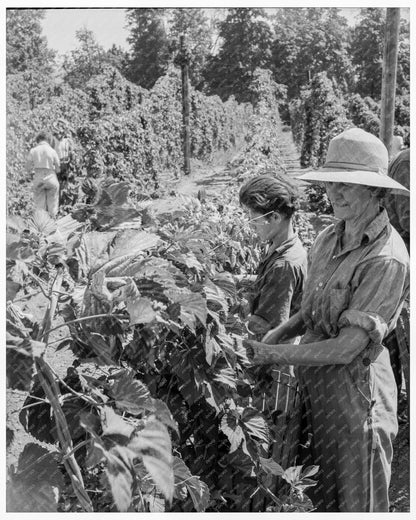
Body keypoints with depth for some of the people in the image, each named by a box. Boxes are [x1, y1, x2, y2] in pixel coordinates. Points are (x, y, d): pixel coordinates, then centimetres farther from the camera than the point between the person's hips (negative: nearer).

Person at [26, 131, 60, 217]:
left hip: (38, 178, 1)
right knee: (52, 205, 9)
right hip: (51, 178, -1)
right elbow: (57, 169, 0)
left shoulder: (33, 151, -2)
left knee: (39, 205, 9)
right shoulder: (52, 151, -6)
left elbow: (28, 168, 0)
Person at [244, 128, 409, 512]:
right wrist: (271, 337, -4)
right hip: (312, 381, 7)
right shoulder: (328, 238, 2)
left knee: (354, 504, 15)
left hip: (354, 390, -7)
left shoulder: (386, 259, -22)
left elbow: (347, 348, -24)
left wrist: (274, 355, -19)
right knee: (316, 498, 23)